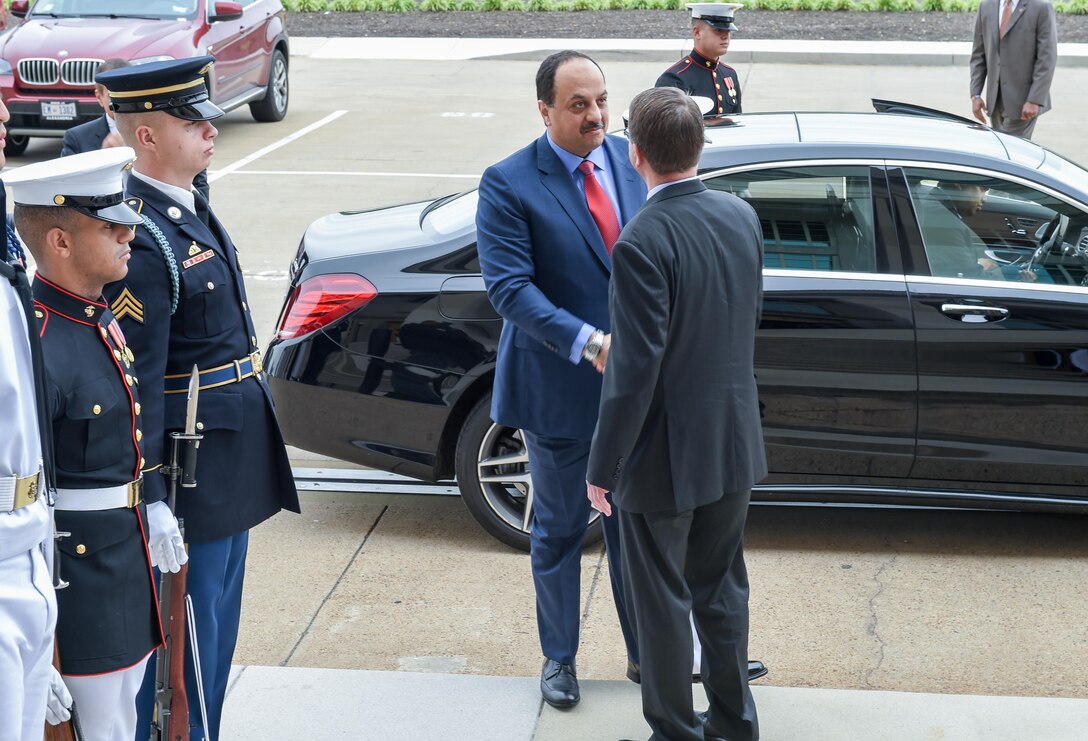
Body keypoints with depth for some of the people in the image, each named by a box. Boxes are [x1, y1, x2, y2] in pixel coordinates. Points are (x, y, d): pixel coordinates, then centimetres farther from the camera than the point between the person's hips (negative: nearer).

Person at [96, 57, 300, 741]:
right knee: (187, 634, 4)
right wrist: (150, 498, -21)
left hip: (233, 459, 10)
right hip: (191, 470, -10)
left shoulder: (189, 208, 8)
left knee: (218, 626, 22)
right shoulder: (143, 242, -23)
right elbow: (138, 382, -23)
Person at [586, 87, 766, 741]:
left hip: (665, 456, -7)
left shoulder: (643, 242, -25)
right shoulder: (742, 215, -3)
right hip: (735, 442, 7)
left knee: (663, 601, 11)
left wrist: (603, 468, -14)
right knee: (722, 588, 22)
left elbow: (635, 371, -23)